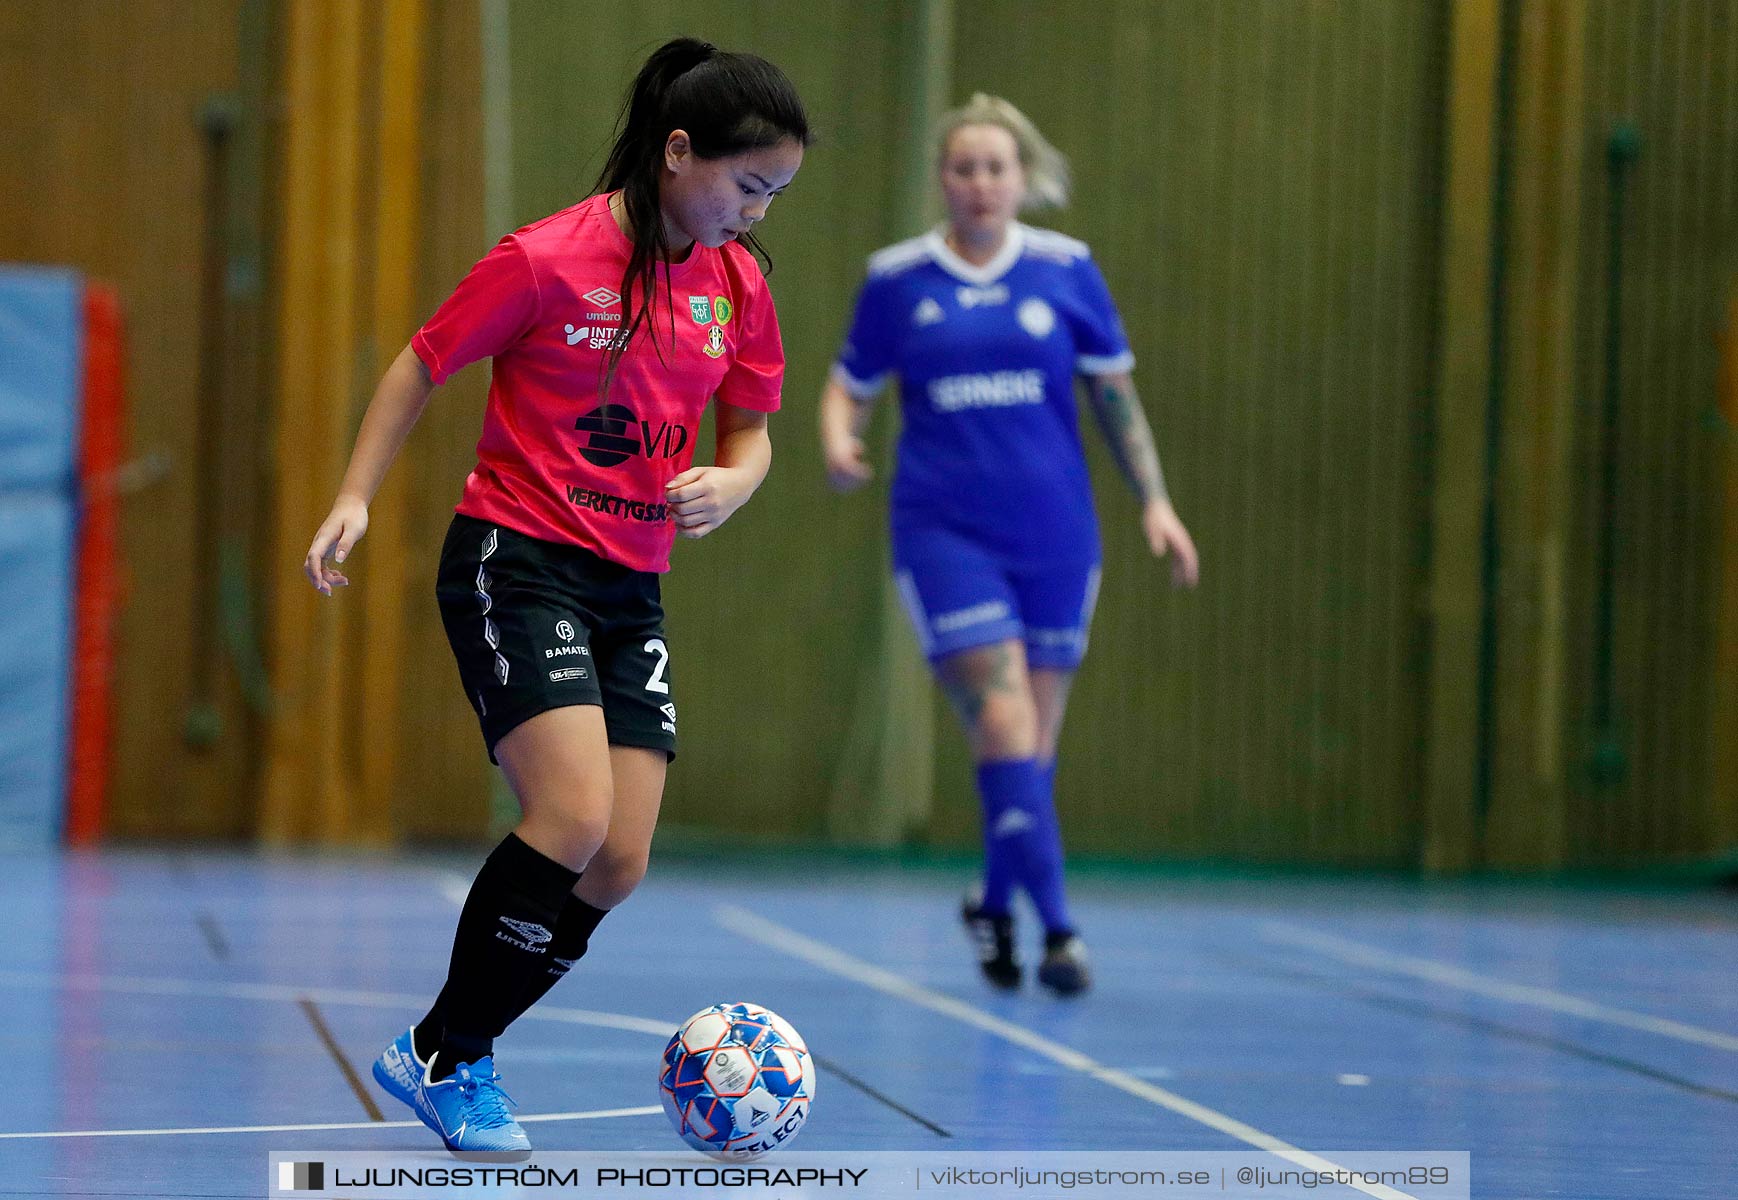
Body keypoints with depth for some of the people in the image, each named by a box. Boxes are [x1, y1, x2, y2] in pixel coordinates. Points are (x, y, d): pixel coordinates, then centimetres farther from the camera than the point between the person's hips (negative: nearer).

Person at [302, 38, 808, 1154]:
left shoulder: (738, 286, 4)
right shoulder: (547, 260, -12)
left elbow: (751, 432, 15)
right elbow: (422, 366, -1)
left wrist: (732, 485, -7)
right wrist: (355, 499, -5)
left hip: (632, 590, 6)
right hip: (516, 562, -6)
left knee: (619, 866, -3)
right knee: (574, 818, -22)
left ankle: (452, 1059, 16)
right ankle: (445, 1053, -2)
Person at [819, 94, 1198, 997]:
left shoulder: (1066, 271, 2)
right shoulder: (896, 278, 0)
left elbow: (1115, 393, 9)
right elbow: (849, 386, 9)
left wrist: (1155, 500, 4)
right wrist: (838, 442, -13)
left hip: (1054, 533, 2)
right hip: (945, 532, -2)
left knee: (1035, 742, 8)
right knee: (1004, 729, -15)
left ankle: (995, 904, 29)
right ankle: (1055, 925, -12)